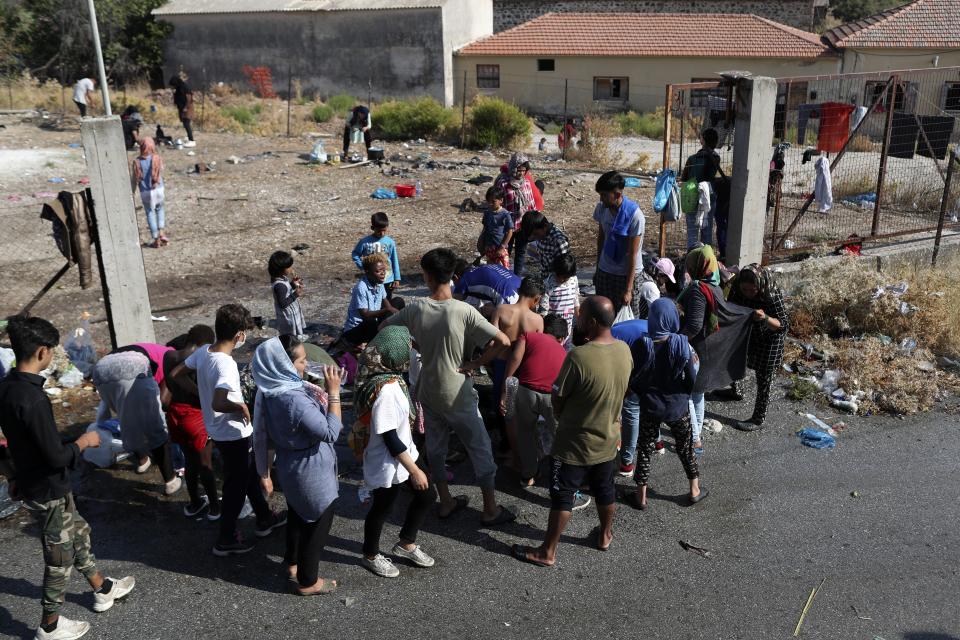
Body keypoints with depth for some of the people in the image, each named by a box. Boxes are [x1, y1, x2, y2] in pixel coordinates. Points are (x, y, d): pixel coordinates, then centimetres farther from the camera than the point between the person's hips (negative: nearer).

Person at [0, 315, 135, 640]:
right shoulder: (33, 399, -32)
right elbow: (56, 457, -28)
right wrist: (84, 441, -10)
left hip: (29, 481, 9)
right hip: (48, 490, -9)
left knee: (77, 533, 25)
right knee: (59, 558, 10)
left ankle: (103, 589, 42)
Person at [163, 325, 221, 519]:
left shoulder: (169, 355, -3)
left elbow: (171, 386, 5)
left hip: (175, 413, 6)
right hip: (196, 415, -6)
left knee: (190, 461, 23)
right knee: (205, 464, 10)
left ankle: (195, 503, 38)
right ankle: (214, 507, 25)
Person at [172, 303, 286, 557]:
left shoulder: (203, 351, -5)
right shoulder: (226, 364, -30)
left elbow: (177, 374, 8)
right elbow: (218, 404, -39)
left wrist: (201, 392, 11)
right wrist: (241, 407, -20)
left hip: (217, 430, 9)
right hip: (233, 434, -9)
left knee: (249, 474, 25)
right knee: (236, 486, 9)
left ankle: (265, 519, 41)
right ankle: (226, 540, 23)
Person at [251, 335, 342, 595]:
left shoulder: (269, 391, -8)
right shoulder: (295, 400, -35)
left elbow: (261, 435, 3)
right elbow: (331, 432, -29)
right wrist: (334, 392, -28)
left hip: (289, 465, 8)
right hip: (311, 471, -8)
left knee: (297, 515, 29)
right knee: (318, 522, 13)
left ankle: (293, 564, 51)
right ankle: (307, 581, 30)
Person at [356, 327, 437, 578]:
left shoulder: (390, 378, -2)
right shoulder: (386, 391, -32)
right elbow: (389, 438, -28)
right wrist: (415, 470, -20)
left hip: (403, 454, 9)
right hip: (389, 463, -9)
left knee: (426, 496, 18)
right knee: (381, 509, 14)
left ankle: (405, 544, 38)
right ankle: (371, 556, 39)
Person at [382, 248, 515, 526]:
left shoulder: (415, 309, -10)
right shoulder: (464, 311, -22)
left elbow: (383, 328, 6)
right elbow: (503, 341, -27)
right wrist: (475, 363, -13)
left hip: (428, 391, 4)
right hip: (458, 395, -4)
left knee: (435, 446, 20)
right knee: (480, 449, 11)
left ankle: (446, 502, 34)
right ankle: (491, 510, 20)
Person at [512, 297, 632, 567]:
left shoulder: (579, 356, -30)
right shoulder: (624, 350, -9)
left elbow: (557, 398, -17)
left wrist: (563, 420, 2)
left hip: (575, 444, -6)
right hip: (608, 440, 6)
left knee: (562, 496, 8)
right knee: (605, 489, 24)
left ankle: (548, 552, 22)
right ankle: (605, 536, 45)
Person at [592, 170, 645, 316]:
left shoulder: (634, 215, -22)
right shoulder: (602, 208, -4)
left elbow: (633, 254, -19)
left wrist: (628, 289, -18)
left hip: (627, 273, -5)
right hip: (605, 272, 5)